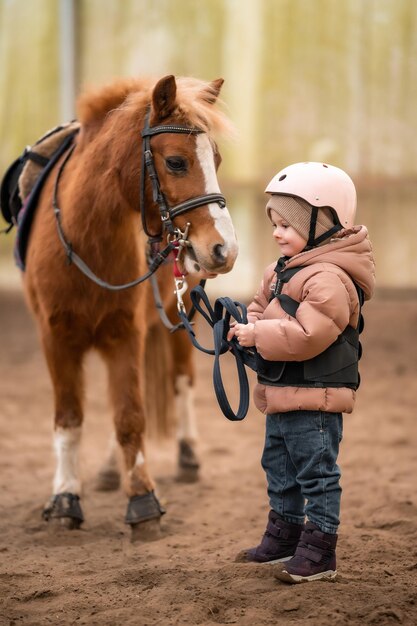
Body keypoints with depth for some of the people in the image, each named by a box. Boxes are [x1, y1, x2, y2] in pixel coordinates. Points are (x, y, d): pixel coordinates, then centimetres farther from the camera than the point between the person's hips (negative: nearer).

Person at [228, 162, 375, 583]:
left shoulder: (327, 278, -21)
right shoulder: (283, 271, 12)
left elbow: (308, 335, -29)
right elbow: (263, 308, 23)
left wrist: (258, 336, -23)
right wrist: (249, 326, 0)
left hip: (315, 397, -11)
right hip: (281, 395, 11)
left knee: (316, 473, -2)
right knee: (280, 469, 21)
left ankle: (318, 553, 4)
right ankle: (284, 536, 35)